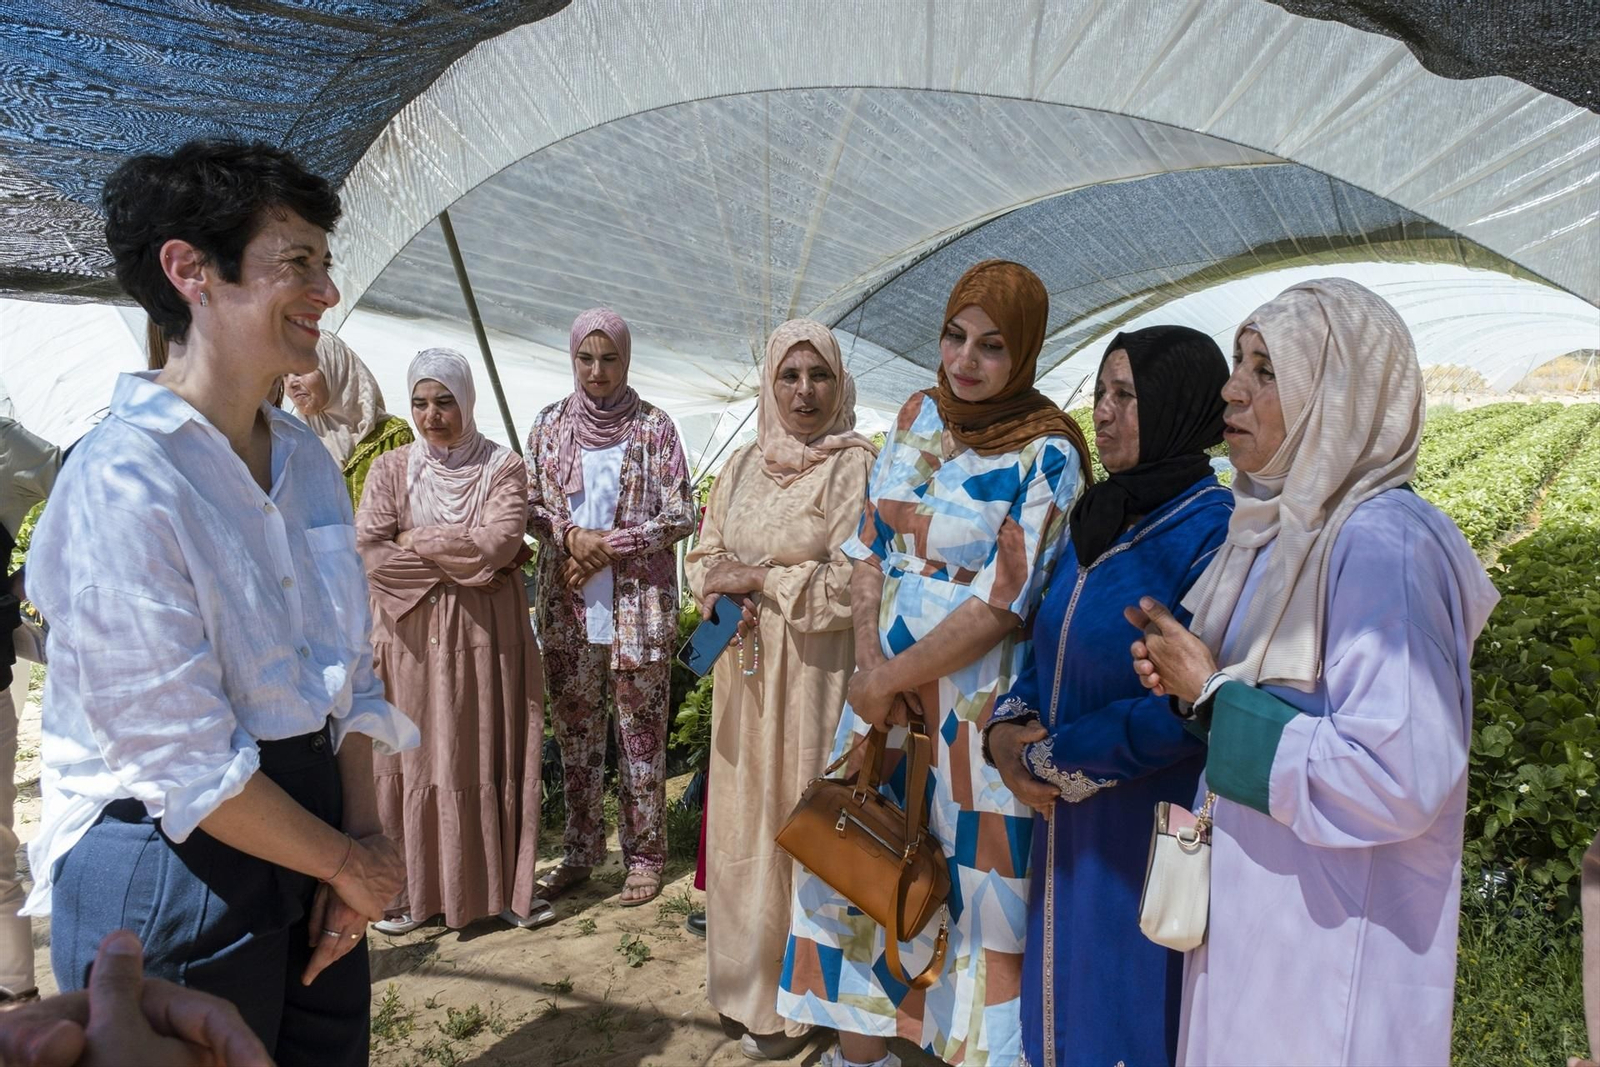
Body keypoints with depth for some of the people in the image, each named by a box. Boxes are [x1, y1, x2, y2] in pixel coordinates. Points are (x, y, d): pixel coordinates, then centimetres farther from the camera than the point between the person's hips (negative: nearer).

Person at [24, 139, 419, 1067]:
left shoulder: (306, 457, 2)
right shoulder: (121, 484, -20)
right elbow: (185, 763, -20)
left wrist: (365, 835, -2)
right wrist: (351, 861, -9)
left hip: (309, 833, 7)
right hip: (173, 874, -7)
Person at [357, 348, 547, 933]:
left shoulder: (502, 466, 1)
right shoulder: (391, 469, 4)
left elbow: (499, 541, -14)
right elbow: (369, 552, -9)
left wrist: (418, 540, -8)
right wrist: (464, 563, -10)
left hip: (487, 636, -1)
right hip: (412, 636, 1)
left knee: (492, 757, 6)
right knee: (411, 759, 6)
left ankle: (503, 886, 19)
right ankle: (411, 889, 21)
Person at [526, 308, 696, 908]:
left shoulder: (654, 429, -2)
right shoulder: (549, 426, 8)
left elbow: (680, 517, -5)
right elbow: (529, 506, 9)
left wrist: (608, 543, -13)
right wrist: (572, 535, -11)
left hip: (639, 606, -3)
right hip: (567, 605, 4)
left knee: (641, 733, 4)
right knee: (575, 730, 12)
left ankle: (644, 855, 18)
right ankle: (579, 852, 27)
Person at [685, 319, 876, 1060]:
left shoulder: (856, 466, -9)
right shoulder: (742, 466, 10)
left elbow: (853, 583, -16)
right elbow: (705, 556, 14)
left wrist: (759, 578, -13)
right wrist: (716, 592, -8)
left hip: (814, 675, -5)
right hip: (745, 672, 6)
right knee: (743, 819, 13)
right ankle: (745, 973, 31)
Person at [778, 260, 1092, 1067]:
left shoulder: (1046, 454, -13)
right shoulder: (918, 416, 4)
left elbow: (1000, 603, -17)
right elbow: (870, 545, 5)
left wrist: (889, 679, -13)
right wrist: (869, 661, -8)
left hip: (978, 696, -6)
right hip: (885, 678, 6)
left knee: (973, 877, 6)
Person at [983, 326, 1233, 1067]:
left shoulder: (1213, 531, -17)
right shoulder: (1098, 521, 8)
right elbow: (1049, 649, 12)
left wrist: (1054, 758, -14)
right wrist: (1006, 728, -6)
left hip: (1153, 834, -7)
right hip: (1070, 826, 7)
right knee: (1068, 1008, 20)